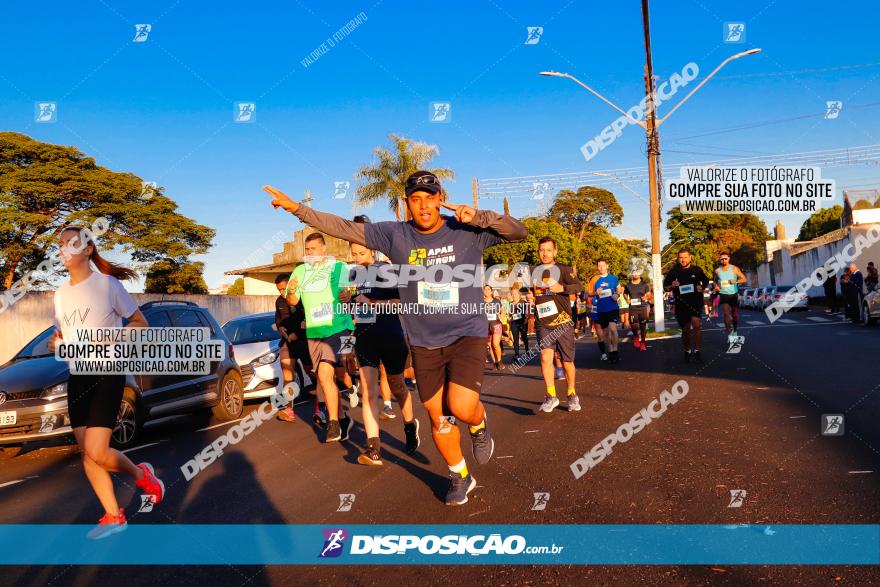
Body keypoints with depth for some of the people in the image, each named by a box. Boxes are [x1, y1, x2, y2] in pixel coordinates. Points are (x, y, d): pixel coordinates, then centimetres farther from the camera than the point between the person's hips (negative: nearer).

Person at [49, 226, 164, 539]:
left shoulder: (108, 284, -7)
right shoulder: (61, 294, 11)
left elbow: (140, 323, -3)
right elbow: (62, 333, 22)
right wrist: (55, 343, -1)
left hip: (108, 373, -6)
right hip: (77, 376, 6)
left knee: (96, 452, -14)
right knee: (87, 454, 4)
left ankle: (141, 474, 15)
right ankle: (113, 516, 15)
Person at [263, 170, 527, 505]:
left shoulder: (467, 231, -6)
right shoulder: (394, 235, -3)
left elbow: (519, 232, -11)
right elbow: (344, 228, 0)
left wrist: (480, 216, -26)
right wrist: (297, 209, -3)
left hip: (467, 333, -2)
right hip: (423, 342, 3)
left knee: (461, 408, -20)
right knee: (438, 419, 9)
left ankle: (479, 426, 18)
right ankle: (460, 477, 33)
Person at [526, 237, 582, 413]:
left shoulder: (563, 269, -1)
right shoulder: (534, 272, 12)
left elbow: (579, 286, -13)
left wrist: (562, 288, -30)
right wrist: (530, 298, 6)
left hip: (563, 322, -2)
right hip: (543, 324, 2)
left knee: (567, 362, 6)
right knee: (546, 356, -17)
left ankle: (572, 394, 27)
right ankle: (551, 396, -5)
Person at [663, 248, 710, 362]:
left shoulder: (697, 270, 2)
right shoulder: (673, 272, 1)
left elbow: (706, 281, 19)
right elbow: (665, 287, 7)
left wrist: (702, 287, -3)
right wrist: (672, 286, -15)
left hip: (696, 303, -1)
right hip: (681, 305, 1)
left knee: (697, 325, -21)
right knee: (685, 330, 11)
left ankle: (697, 351, -12)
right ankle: (687, 351, 29)